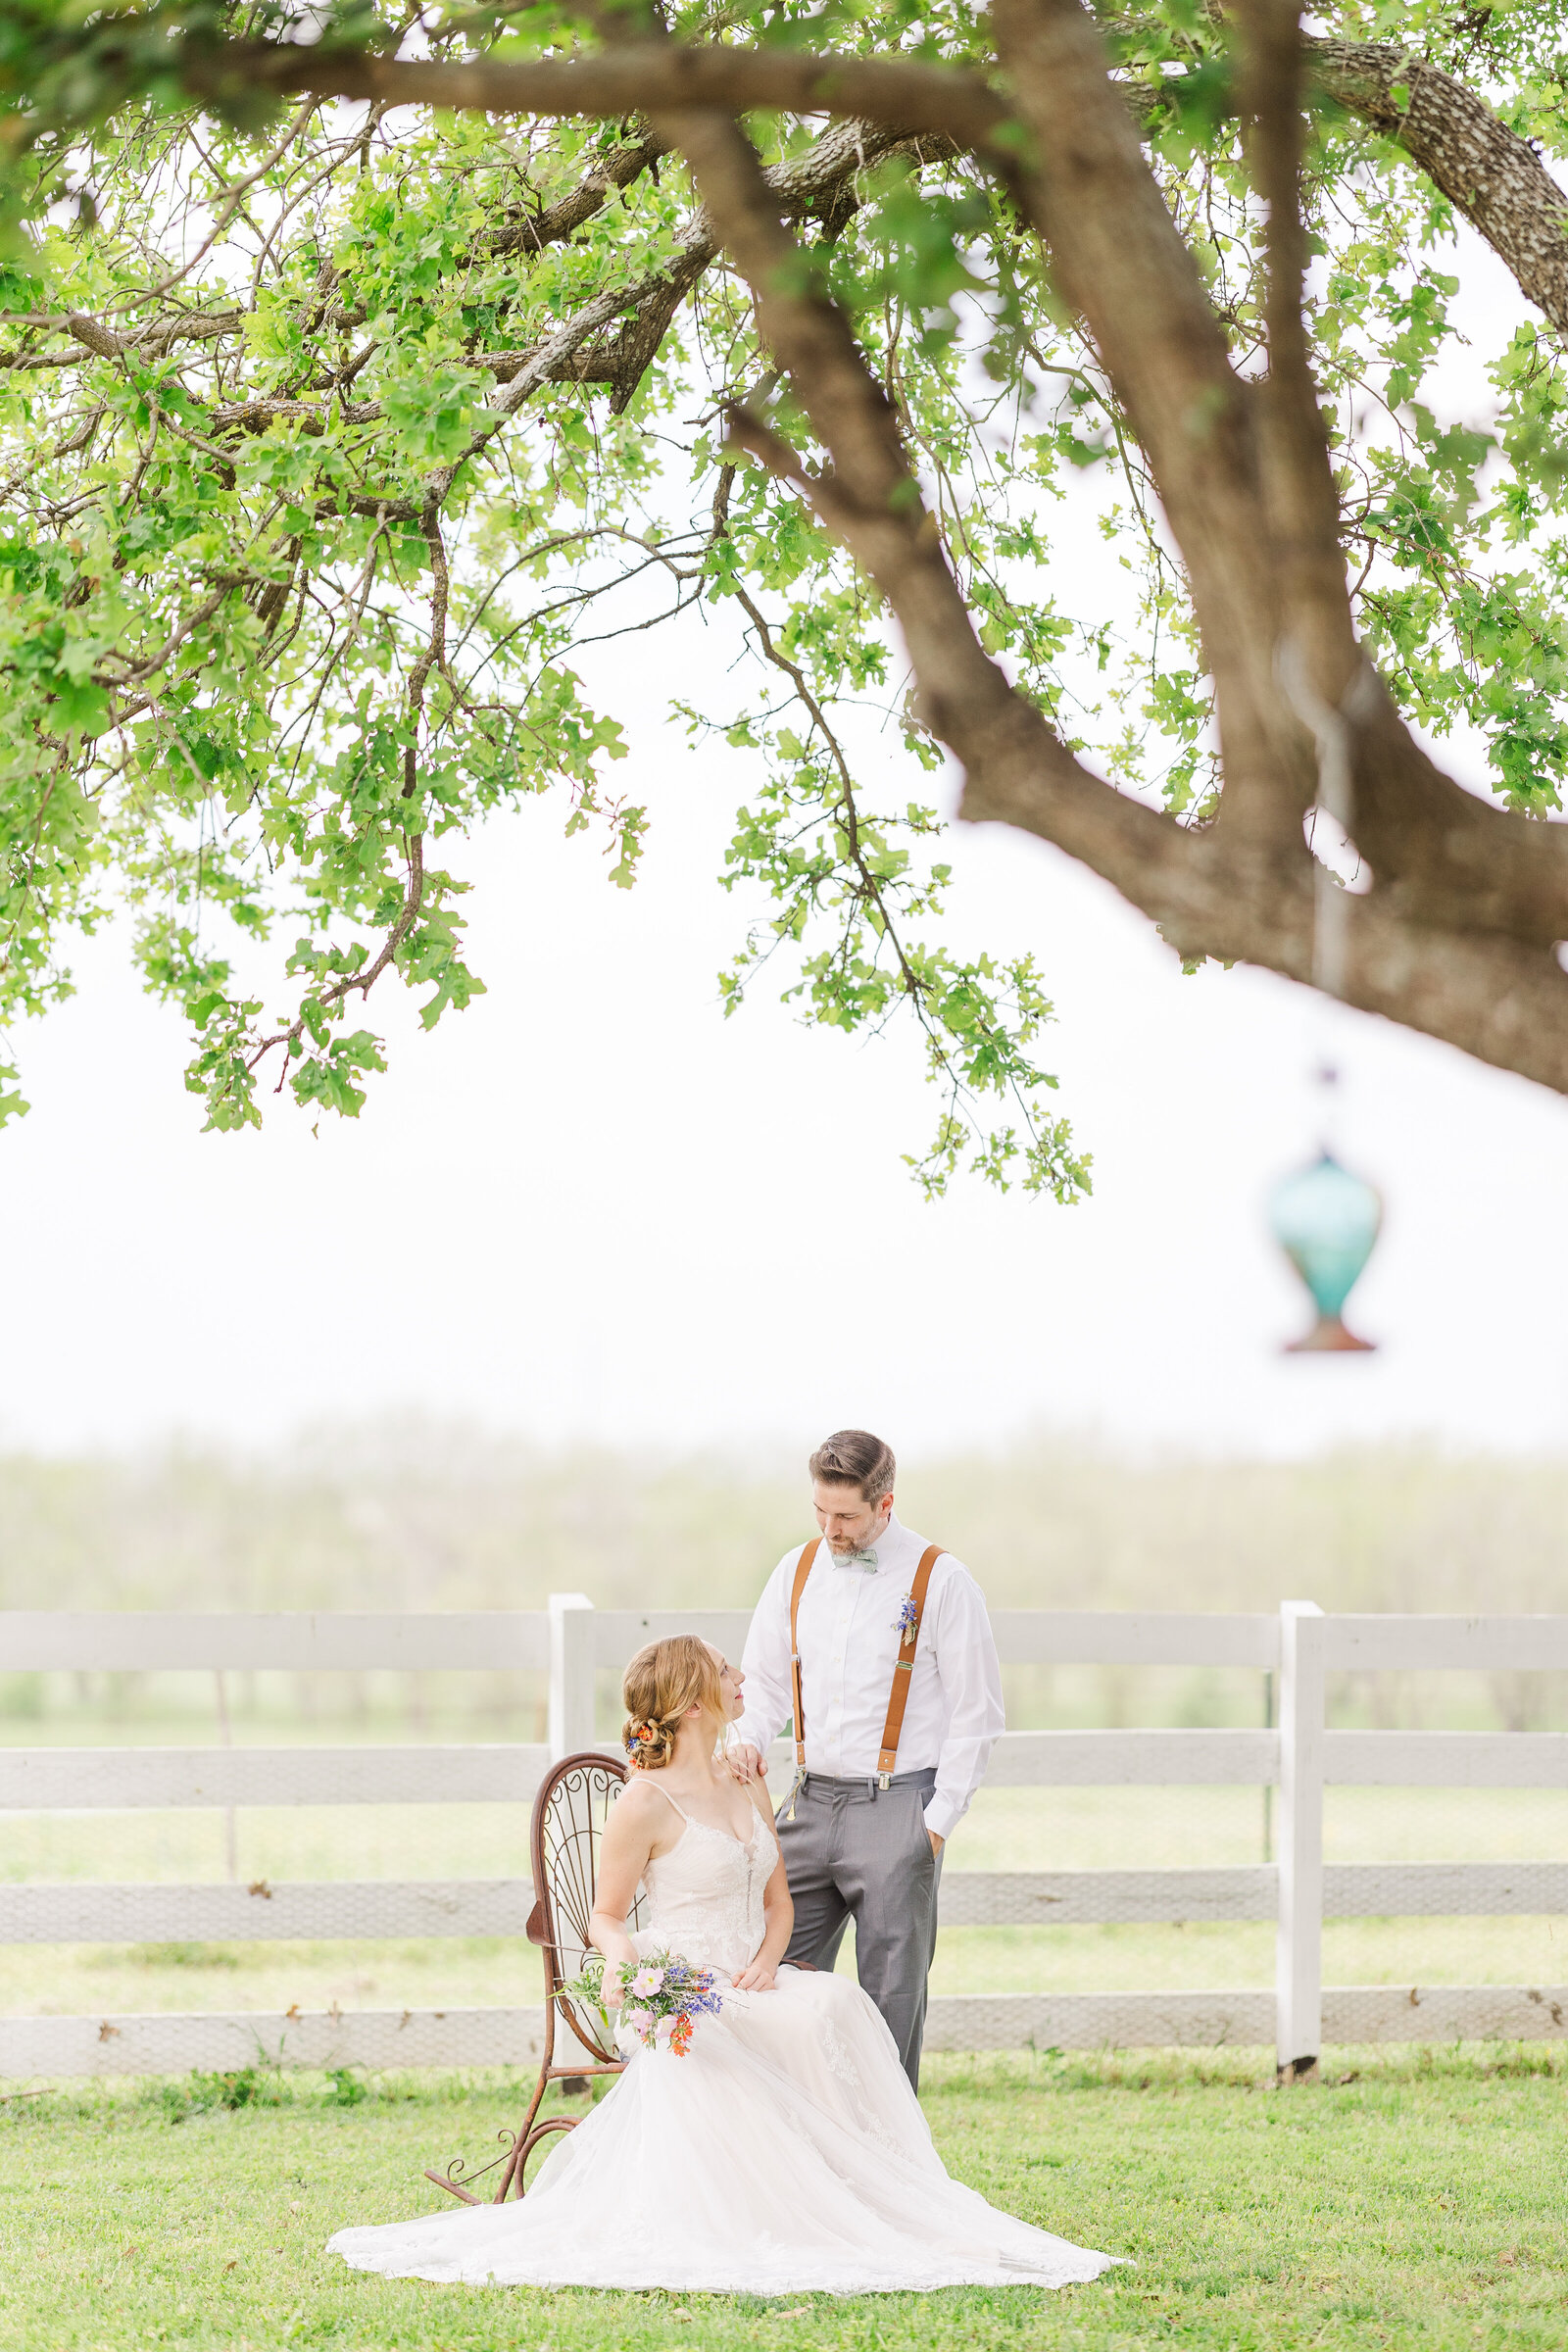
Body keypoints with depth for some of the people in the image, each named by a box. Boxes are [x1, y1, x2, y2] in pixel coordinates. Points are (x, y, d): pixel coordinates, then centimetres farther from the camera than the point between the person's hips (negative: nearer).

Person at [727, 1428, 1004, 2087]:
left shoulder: (939, 1580, -5)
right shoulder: (797, 1571, 9)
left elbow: (976, 1712, -3)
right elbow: (764, 1680, 19)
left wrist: (938, 1819, -8)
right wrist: (747, 1741, -3)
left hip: (896, 1807, -4)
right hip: (811, 1803, 5)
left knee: (892, 1995, -2)